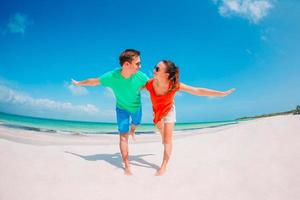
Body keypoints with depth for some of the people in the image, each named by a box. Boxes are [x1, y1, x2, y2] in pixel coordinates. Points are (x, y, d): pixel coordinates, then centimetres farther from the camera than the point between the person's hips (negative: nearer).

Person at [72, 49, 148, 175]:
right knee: (123, 136, -5)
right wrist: (79, 83, 1)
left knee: (135, 124, 30)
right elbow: (94, 81, -16)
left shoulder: (140, 76, -32)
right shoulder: (111, 76, -34)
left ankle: (131, 130, 69)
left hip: (136, 107, 2)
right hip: (122, 108, -2)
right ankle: (127, 166, 6)